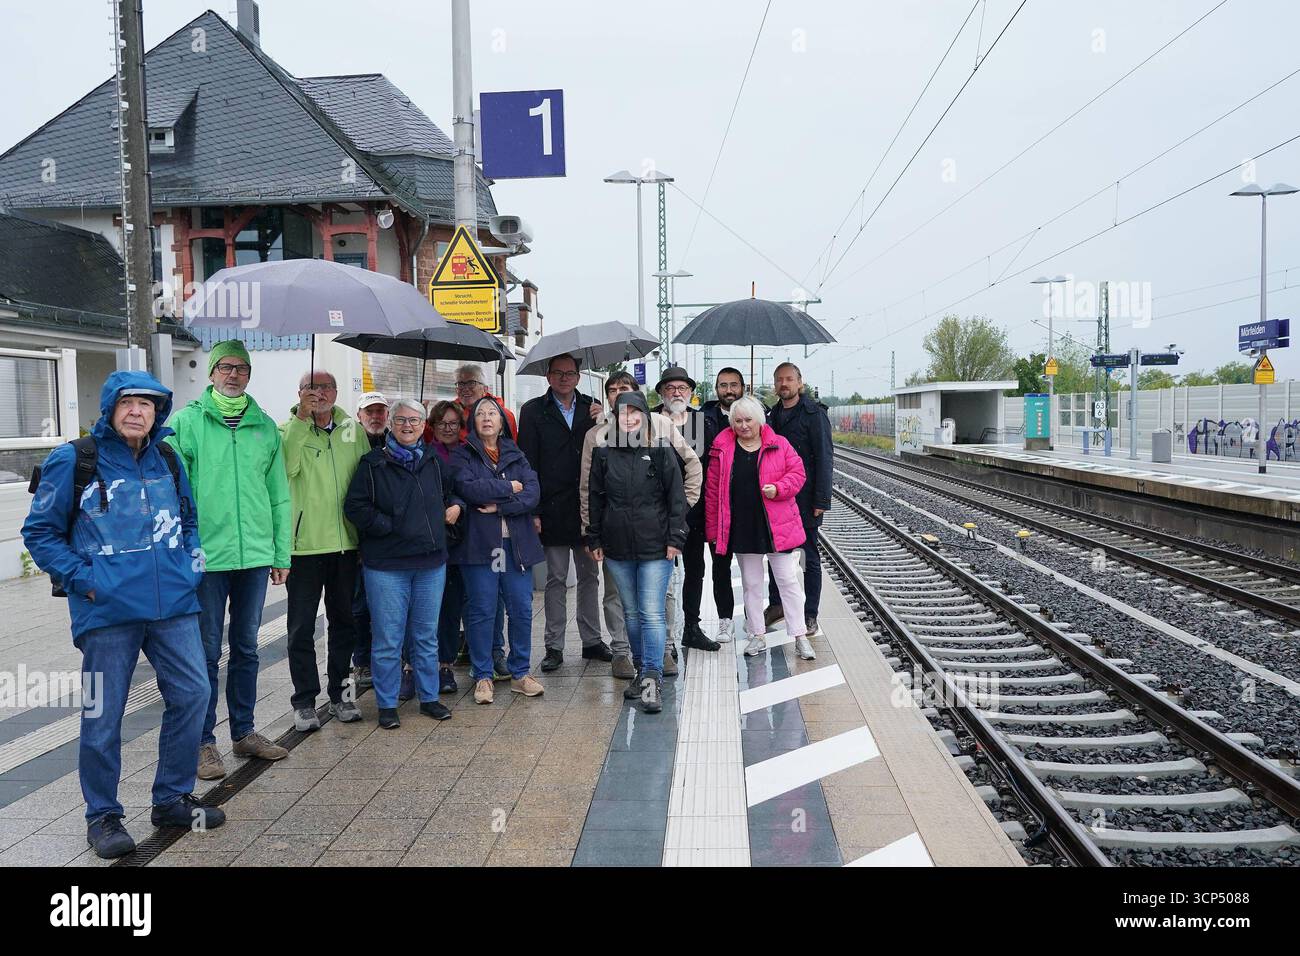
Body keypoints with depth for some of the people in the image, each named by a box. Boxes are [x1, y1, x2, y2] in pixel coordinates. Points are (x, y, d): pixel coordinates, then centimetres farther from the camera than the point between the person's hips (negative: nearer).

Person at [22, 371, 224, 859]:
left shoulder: (168, 460, 10)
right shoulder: (74, 462, -5)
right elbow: (40, 532, -1)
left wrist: (190, 561, 9)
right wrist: (83, 579, -9)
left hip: (173, 604, 5)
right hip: (108, 612, -5)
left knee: (192, 694, 6)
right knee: (103, 716, 3)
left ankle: (172, 799, 24)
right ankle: (102, 815, 22)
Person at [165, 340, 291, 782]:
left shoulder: (265, 426, 8)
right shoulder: (186, 421, -3)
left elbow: (279, 495, 10)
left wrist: (281, 553, 7)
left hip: (255, 555, 4)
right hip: (205, 556, -4)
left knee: (246, 648, 15)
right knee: (207, 652, 4)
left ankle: (244, 731, 27)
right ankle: (204, 741, 16)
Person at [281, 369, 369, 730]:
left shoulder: (353, 430, 8)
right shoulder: (289, 430, -3)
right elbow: (284, 466, -24)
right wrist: (303, 418, -23)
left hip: (346, 542, 4)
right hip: (304, 544, -4)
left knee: (344, 622, 14)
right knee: (302, 626, 4)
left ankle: (339, 693, 28)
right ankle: (304, 700, 15)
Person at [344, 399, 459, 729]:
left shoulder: (434, 461, 11)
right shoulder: (374, 464, -3)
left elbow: (450, 492, 27)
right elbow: (354, 506, -8)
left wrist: (454, 506, 8)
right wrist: (390, 526, -14)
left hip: (431, 564, 4)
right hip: (386, 565, -4)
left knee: (427, 636, 13)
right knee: (388, 639, 1)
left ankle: (429, 697, 25)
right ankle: (387, 705, 14)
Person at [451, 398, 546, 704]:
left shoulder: (516, 456, 12)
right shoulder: (462, 456, 4)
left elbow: (533, 494, -1)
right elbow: (466, 488, -15)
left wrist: (499, 506, -13)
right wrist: (509, 488, -8)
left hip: (517, 544, 3)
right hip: (478, 543, -3)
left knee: (522, 610, 5)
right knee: (481, 611, 2)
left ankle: (520, 673, 17)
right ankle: (483, 676, 13)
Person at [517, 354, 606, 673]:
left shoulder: (591, 407, 8)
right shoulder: (534, 411, 0)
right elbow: (528, 463, -4)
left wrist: (600, 423, -12)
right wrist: (533, 511, -10)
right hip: (554, 509, -3)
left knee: (589, 576, 11)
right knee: (556, 579, 5)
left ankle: (592, 640, 22)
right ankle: (554, 646, 13)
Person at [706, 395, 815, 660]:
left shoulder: (779, 444, -1)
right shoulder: (723, 448, 1)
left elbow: (797, 473, 1)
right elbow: (713, 489, 3)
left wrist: (778, 488, -19)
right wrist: (712, 528, 2)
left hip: (777, 526, -1)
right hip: (741, 527, 2)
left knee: (788, 580, 2)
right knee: (750, 583, 12)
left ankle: (800, 637, 10)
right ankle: (757, 635, 23)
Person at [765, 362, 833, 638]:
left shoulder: (814, 413, -8)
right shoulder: (773, 414, 11)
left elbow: (824, 458, -12)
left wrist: (821, 500, -16)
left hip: (804, 499, -6)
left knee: (809, 558, 4)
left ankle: (810, 615, 12)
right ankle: (776, 604, 26)